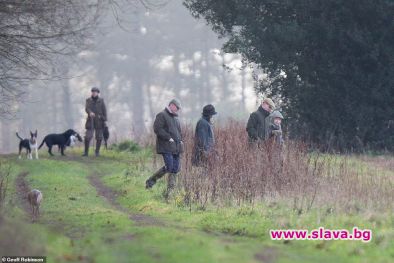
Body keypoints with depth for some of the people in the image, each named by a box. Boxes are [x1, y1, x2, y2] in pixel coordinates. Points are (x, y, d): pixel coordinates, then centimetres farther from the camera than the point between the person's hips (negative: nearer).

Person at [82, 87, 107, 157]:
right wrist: (90, 112, -33)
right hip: (91, 121, 0)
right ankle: (86, 152, 1)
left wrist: (104, 120, -5)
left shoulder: (101, 101, 5)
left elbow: (104, 111, 3)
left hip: (99, 121, 0)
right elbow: (87, 108, -11)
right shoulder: (88, 100, 5)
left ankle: (97, 151, 14)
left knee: (99, 137, 1)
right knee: (87, 137, -7)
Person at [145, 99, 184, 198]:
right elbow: (157, 129, -15)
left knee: (175, 168, 2)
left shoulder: (175, 118, 23)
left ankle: (170, 190, 5)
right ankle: (151, 181, 0)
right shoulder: (162, 115, -4)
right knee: (168, 167, -16)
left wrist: (180, 140, 13)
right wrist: (169, 138, -18)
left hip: (176, 147, 9)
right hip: (166, 147, -9)